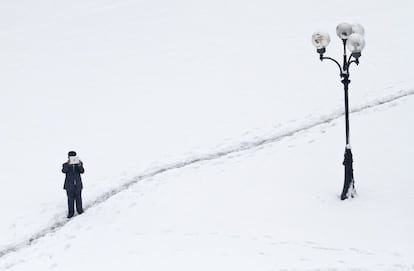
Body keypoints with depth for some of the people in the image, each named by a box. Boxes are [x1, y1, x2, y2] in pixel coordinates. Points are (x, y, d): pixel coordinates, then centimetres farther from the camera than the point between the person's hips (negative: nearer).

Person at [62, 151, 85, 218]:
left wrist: (79, 165, -36)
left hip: (78, 185, 2)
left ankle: (79, 209, 31)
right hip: (69, 185, -2)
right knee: (70, 199, 5)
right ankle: (71, 212, 16)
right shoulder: (65, 165, -8)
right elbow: (64, 171, -27)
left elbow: (82, 171, -17)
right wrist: (68, 164, -41)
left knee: (78, 198, 14)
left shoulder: (79, 163, -3)